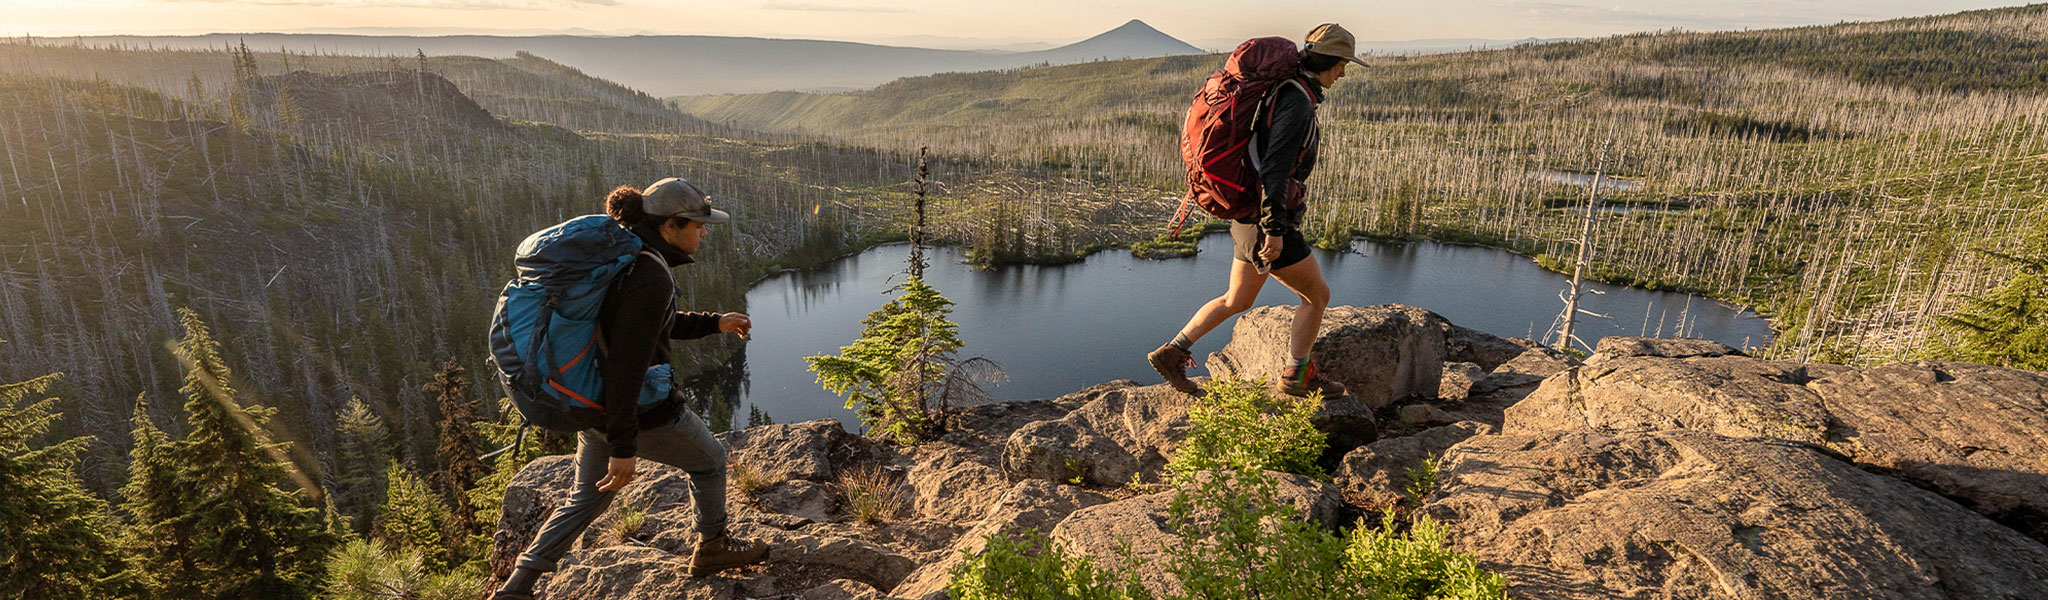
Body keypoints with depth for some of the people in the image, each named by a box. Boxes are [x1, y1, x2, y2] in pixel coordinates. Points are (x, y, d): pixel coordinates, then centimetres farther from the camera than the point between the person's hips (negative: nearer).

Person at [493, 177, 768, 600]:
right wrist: (623, 447, -26)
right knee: (709, 461, 18)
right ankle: (712, 549, 37)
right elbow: (626, 362, -28)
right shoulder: (651, 275, -25)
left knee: (588, 499, 23)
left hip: (594, 403, 9)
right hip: (641, 412, -9)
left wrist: (714, 323, 21)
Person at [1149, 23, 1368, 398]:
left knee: (1237, 301, 19)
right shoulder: (1298, 104, -20)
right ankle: (1297, 377, 20)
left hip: (1250, 215, 10)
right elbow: (1275, 168, -27)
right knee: (1317, 295, 7)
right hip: (1265, 223, -10)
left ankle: (1172, 354, 18)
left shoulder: (1283, 92, 12)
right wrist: (1275, 231, -26)